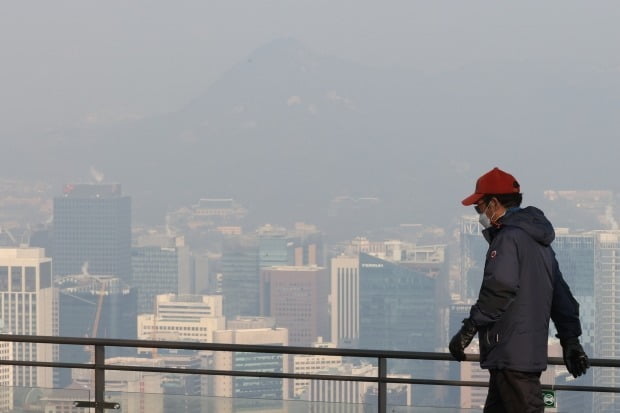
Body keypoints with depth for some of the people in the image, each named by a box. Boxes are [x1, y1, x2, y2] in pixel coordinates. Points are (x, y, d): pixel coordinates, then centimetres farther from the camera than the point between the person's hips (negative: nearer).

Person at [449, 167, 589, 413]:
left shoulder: (508, 237, -12)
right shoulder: (539, 241, 20)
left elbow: (499, 289, -24)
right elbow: (560, 294, 21)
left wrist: (469, 328, -21)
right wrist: (570, 340, 23)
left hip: (512, 354, -10)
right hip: (533, 353, 10)